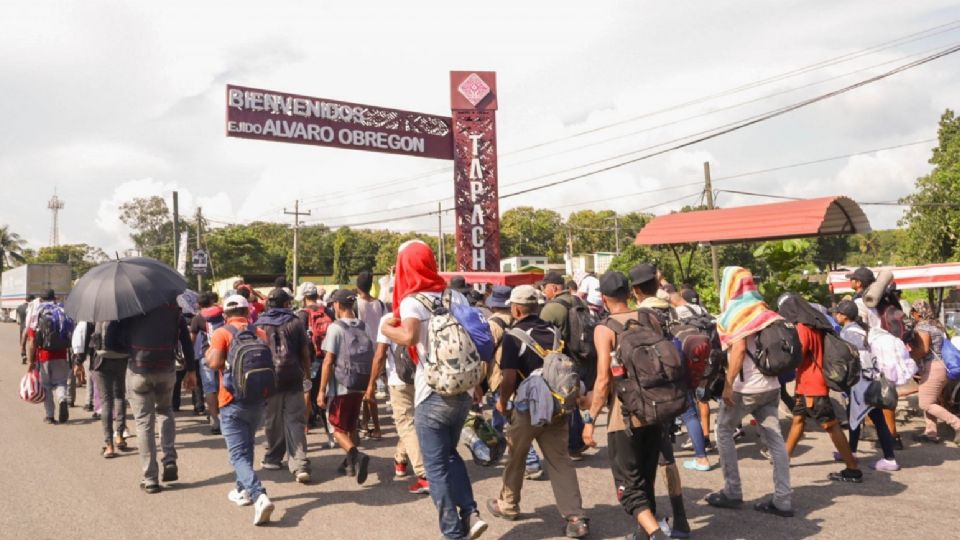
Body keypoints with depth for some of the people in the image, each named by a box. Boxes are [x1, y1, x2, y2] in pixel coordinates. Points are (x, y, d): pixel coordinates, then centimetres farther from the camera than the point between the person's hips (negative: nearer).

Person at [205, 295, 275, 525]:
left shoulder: (221, 333, -8)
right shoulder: (260, 333, 6)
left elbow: (214, 362, -20)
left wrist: (208, 351, 0)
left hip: (232, 402, -5)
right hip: (257, 400, 5)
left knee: (239, 455, -6)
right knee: (246, 446, 25)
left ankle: (259, 496, -24)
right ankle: (243, 490, 35)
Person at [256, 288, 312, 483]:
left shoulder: (259, 325, 4)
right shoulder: (296, 323, 3)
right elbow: (305, 352, 5)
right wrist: (307, 373, 17)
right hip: (293, 377, 0)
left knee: (272, 419, 14)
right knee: (295, 420, -1)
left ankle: (273, 458, 25)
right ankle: (299, 465, -9)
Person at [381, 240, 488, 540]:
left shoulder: (412, 301, -10)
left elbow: (409, 337, -28)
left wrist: (387, 328, -9)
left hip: (433, 394, -6)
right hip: (463, 390, 6)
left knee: (436, 465, 7)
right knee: (449, 454, 25)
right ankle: (470, 513, 14)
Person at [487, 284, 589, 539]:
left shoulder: (514, 336, -13)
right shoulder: (554, 331, 4)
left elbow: (509, 378, -18)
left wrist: (502, 402, -1)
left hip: (528, 407, -4)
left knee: (516, 457, 16)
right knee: (560, 460, 7)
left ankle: (508, 505, 34)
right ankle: (576, 518, 1)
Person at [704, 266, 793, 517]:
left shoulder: (735, 312, -9)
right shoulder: (762, 309, 12)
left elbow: (739, 348, -19)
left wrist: (728, 384, -19)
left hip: (746, 386, -7)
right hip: (770, 384, 7)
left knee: (724, 431, 9)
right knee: (774, 438, 5)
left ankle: (732, 492, 12)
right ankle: (782, 499, 5)